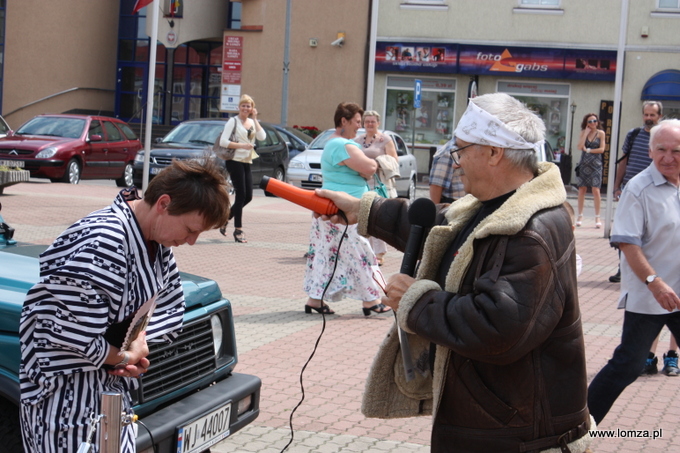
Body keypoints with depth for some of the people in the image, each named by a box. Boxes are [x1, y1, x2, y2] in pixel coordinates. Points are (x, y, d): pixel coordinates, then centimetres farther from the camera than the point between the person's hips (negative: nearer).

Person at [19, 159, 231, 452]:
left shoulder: (156, 240, 2)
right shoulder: (103, 242, -27)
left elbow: (171, 309, 11)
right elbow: (71, 333, -29)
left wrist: (139, 343, -8)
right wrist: (123, 357, -13)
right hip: (65, 393, -9)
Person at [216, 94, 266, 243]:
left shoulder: (253, 122, 14)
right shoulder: (233, 121, -4)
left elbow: (262, 137, -3)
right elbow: (223, 142, -12)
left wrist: (255, 119, -3)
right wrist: (242, 145, -19)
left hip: (247, 162, 7)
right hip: (235, 161, -7)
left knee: (248, 197, 5)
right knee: (241, 195, -8)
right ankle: (238, 229, -2)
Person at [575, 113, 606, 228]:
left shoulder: (600, 133, 2)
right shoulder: (583, 133, 7)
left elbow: (601, 149, -4)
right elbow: (579, 147, -7)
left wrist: (588, 150, -6)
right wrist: (586, 133, -7)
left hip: (596, 164, -2)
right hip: (584, 164, 2)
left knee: (595, 190, -7)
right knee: (582, 189, 2)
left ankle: (597, 217, -3)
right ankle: (580, 216, 10)